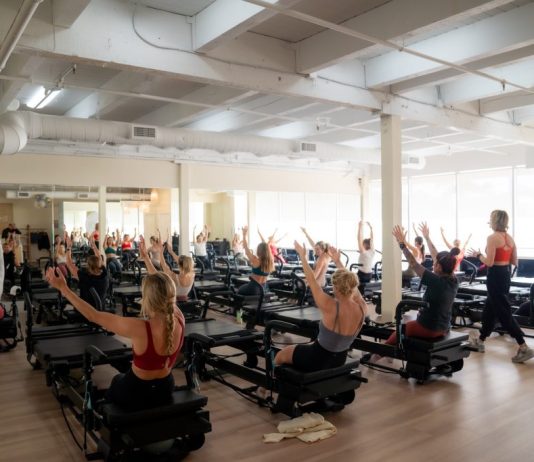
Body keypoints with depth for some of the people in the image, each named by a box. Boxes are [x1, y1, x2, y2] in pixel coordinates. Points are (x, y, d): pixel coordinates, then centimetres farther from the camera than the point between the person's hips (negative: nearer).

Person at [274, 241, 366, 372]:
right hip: (339, 360, 6)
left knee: (281, 354, 21)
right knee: (306, 347, 37)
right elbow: (349, 284, 1)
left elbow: (312, 281, -18)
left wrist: (303, 256, -6)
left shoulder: (331, 307, -31)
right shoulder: (361, 308, -17)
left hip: (318, 360, -6)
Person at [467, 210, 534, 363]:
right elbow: (514, 262, 11)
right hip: (506, 275, 9)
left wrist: (478, 254, -3)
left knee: (504, 313, -3)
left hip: (495, 276, -9)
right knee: (490, 309, 18)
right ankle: (480, 341, 29)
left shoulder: (492, 237, -16)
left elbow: (489, 262, -20)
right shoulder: (510, 238, 9)